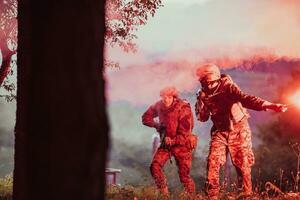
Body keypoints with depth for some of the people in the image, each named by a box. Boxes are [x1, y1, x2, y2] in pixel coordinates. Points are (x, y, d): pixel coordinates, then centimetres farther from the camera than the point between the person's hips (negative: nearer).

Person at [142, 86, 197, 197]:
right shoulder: (159, 106, -4)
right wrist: (156, 125, -5)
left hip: (181, 145, -5)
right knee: (155, 166, -12)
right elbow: (146, 117, 11)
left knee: (184, 175, -3)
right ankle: (164, 194, 0)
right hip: (166, 143, 5)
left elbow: (184, 134, -21)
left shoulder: (183, 109, -20)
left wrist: (172, 141, -32)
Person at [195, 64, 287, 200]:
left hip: (238, 129, -3)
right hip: (220, 131, 3)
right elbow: (202, 118, 2)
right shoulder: (203, 95, -3)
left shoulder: (227, 86, -19)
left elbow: (244, 98, -35)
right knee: (213, 162, -8)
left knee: (243, 163, 0)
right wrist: (201, 103, -18)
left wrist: (267, 105, -52)